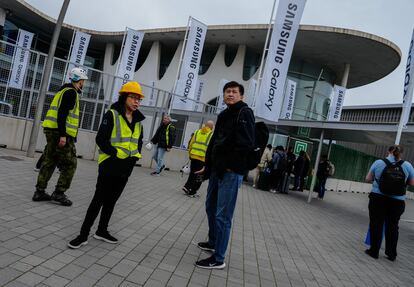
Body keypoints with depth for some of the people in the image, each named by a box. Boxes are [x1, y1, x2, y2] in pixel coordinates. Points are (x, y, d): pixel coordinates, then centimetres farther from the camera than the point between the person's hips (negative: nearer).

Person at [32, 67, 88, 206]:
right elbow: (62, 113, -19)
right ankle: (59, 193, -2)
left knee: (49, 162, 11)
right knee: (70, 164, -3)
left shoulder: (65, 91, 22)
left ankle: (40, 192, 15)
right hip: (61, 133, -10)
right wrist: (63, 135, -24)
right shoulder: (71, 92, -9)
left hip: (52, 131, 10)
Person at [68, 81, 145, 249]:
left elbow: (139, 142, 19)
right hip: (109, 165, -6)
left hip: (126, 168, 6)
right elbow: (101, 139, -15)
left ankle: (102, 231, 31)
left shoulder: (138, 121, 9)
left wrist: (134, 156, 3)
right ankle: (83, 234, 11)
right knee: (99, 199, -1)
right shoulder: (112, 114, -10)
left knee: (111, 201, 16)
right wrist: (117, 154, -20)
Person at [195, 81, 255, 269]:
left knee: (222, 215, -4)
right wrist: (207, 165, 17)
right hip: (217, 169, 9)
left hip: (231, 172, -9)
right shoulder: (223, 115, 17)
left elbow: (247, 144, -18)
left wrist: (231, 164, -15)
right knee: (211, 208, 20)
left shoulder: (245, 112, -8)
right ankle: (213, 242, 39)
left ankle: (218, 259, 7)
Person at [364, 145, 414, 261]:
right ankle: (391, 254, 25)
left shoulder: (378, 162, -5)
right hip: (397, 202, 2)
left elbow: (368, 179, 2)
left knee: (376, 225, 9)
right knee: (392, 227, 15)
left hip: (378, 199, -1)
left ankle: (374, 251, 17)